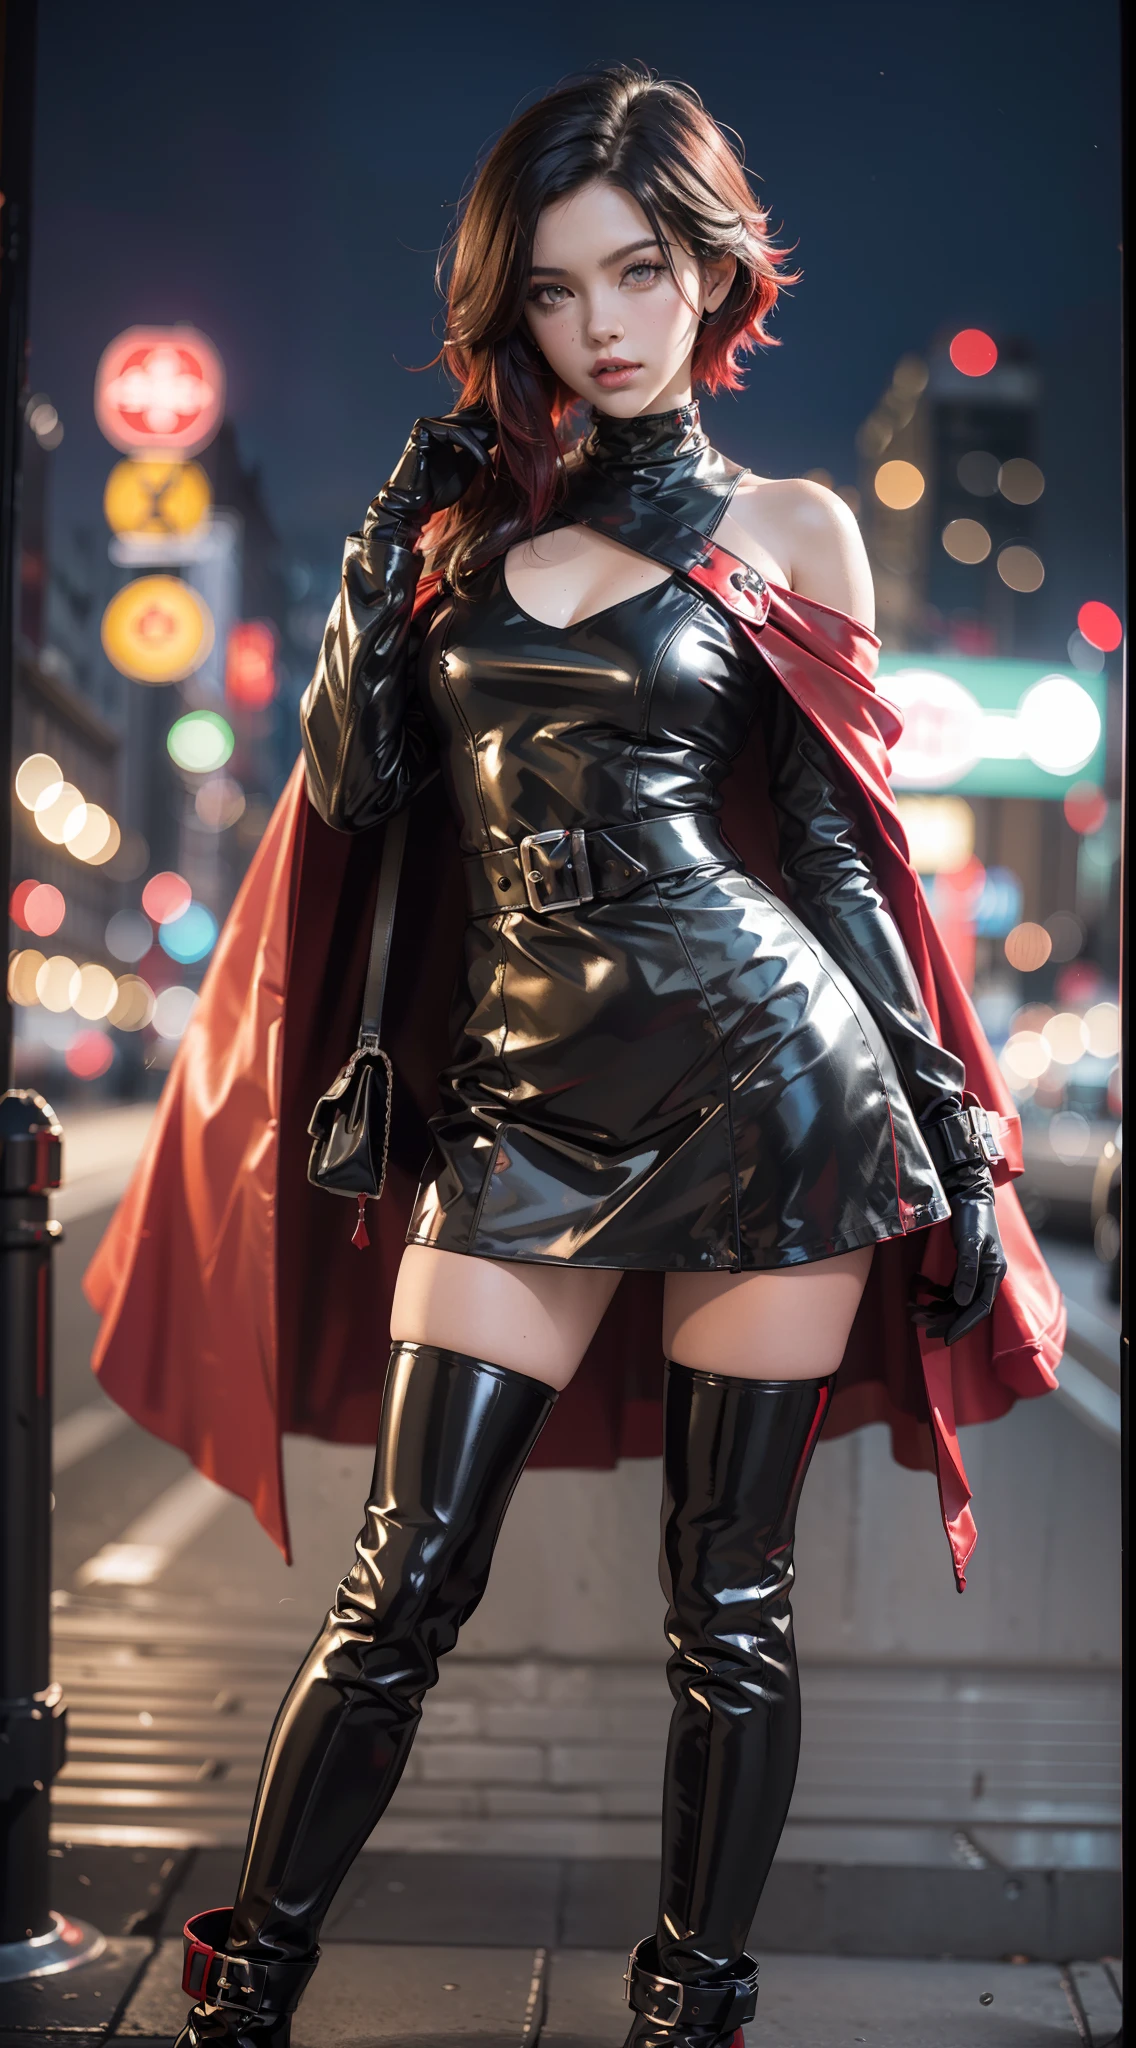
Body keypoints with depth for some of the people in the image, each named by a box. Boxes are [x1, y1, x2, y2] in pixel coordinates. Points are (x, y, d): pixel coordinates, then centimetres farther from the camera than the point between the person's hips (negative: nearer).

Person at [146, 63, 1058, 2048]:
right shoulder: (464, 507, 14)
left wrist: (951, 1137, 3)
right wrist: (394, 540, 1)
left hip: (761, 1065, -2)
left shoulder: (784, 528, 7)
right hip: (524, 1091, 2)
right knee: (406, 1582, 2)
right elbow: (354, 782, 5)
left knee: (729, 1600, 5)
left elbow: (834, 851, 6)